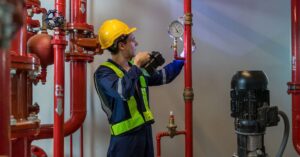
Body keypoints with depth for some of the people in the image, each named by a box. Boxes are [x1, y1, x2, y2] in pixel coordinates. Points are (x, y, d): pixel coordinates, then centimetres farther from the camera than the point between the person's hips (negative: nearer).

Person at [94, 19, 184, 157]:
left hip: (145, 132, 7)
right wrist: (136, 64, -20)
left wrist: (181, 60, 22)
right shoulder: (103, 72, -14)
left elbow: (161, 77, 24)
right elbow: (124, 91, -32)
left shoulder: (136, 68, 10)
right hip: (125, 137, -7)